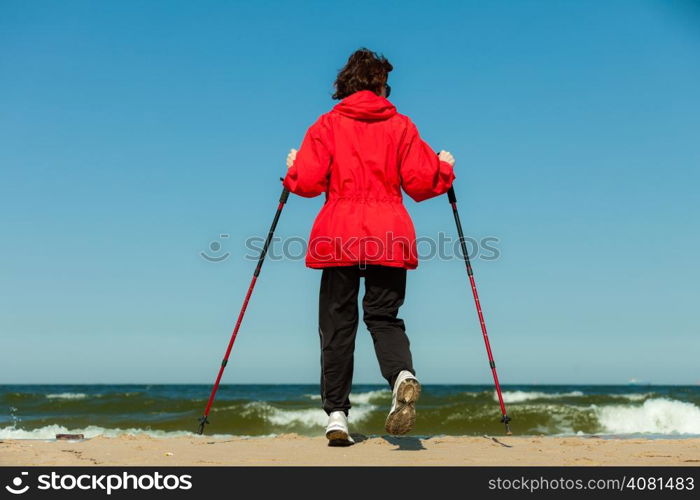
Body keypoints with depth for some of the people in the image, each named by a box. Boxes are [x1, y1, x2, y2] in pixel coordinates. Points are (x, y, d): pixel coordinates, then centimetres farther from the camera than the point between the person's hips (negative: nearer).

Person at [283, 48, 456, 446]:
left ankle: (337, 416, 6)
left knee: (337, 324, 8)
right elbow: (419, 182, 1)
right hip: (390, 236, 1)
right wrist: (445, 169, 21)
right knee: (384, 316, 11)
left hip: (338, 237, 0)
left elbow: (308, 182, -3)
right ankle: (403, 376, -20)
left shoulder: (327, 125, 5)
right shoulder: (401, 126, 7)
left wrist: (293, 169, 19)